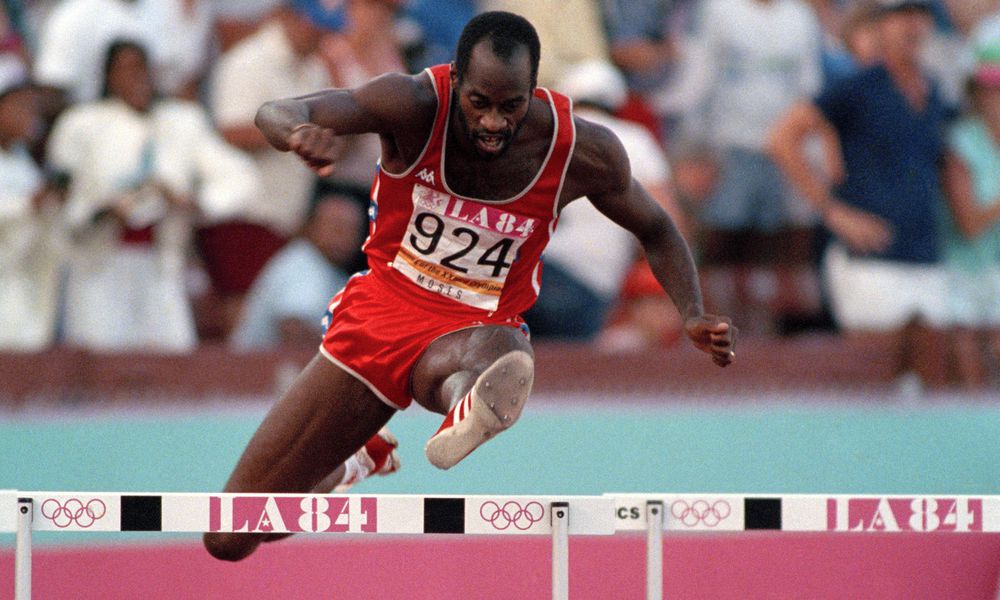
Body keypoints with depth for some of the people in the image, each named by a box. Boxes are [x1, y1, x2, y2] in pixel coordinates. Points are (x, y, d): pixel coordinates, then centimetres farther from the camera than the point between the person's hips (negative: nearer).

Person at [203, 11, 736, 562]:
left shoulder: (583, 153, -13)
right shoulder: (416, 107, -18)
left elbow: (655, 230, 7)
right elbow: (275, 114, -29)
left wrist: (694, 316, -11)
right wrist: (296, 130, -55)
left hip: (471, 329, -1)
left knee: (496, 350, -43)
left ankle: (466, 422, -79)